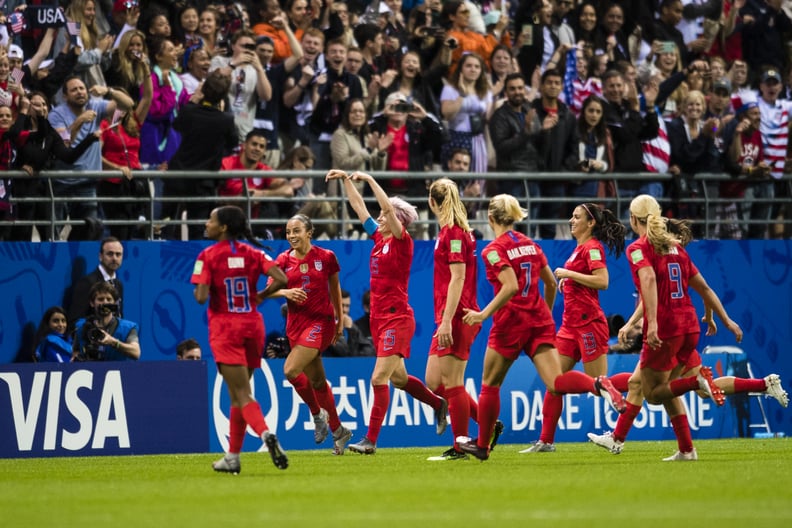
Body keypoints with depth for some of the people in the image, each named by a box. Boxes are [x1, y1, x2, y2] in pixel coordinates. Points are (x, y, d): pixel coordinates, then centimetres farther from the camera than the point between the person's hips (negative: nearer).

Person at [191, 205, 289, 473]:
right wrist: (258, 297, 7)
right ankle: (232, 457, 20)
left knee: (242, 394, -8)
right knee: (237, 393, 16)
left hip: (225, 327, -5)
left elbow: (201, 297, -17)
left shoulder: (208, 256, -9)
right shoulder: (252, 253, 3)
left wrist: (198, 291, 6)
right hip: (253, 325, 5)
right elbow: (281, 279, -8)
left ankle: (266, 433, -34)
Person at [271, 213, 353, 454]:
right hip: (296, 323, 4)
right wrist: (286, 292, -26)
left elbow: (335, 287, 9)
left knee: (291, 370, -21)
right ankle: (338, 431, 24)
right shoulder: (284, 260, 2)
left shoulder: (326, 257, -3)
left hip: (321, 321, -4)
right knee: (316, 380, 10)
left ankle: (318, 413, 0)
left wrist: (340, 320, 15)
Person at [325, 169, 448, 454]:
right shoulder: (379, 239, 10)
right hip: (378, 318, 9)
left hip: (397, 318, -9)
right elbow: (359, 206, 18)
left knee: (379, 378, -12)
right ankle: (438, 404, 39)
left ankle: (371, 440, -11)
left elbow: (389, 208, -22)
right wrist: (346, 181, 16)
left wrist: (369, 179, -20)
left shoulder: (402, 241, -9)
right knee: (397, 378, 18)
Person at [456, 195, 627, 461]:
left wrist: (483, 314, -19)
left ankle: (482, 445, 22)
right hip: (540, 319, 5)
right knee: (556, 383, -8)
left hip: (511, 322, -5)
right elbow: (551, 283, 17)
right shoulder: (530, 244, 12)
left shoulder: (493, 250, -9)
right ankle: (598, 385, -36)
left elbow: (510, 287, -22)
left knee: (490, 385, 13)